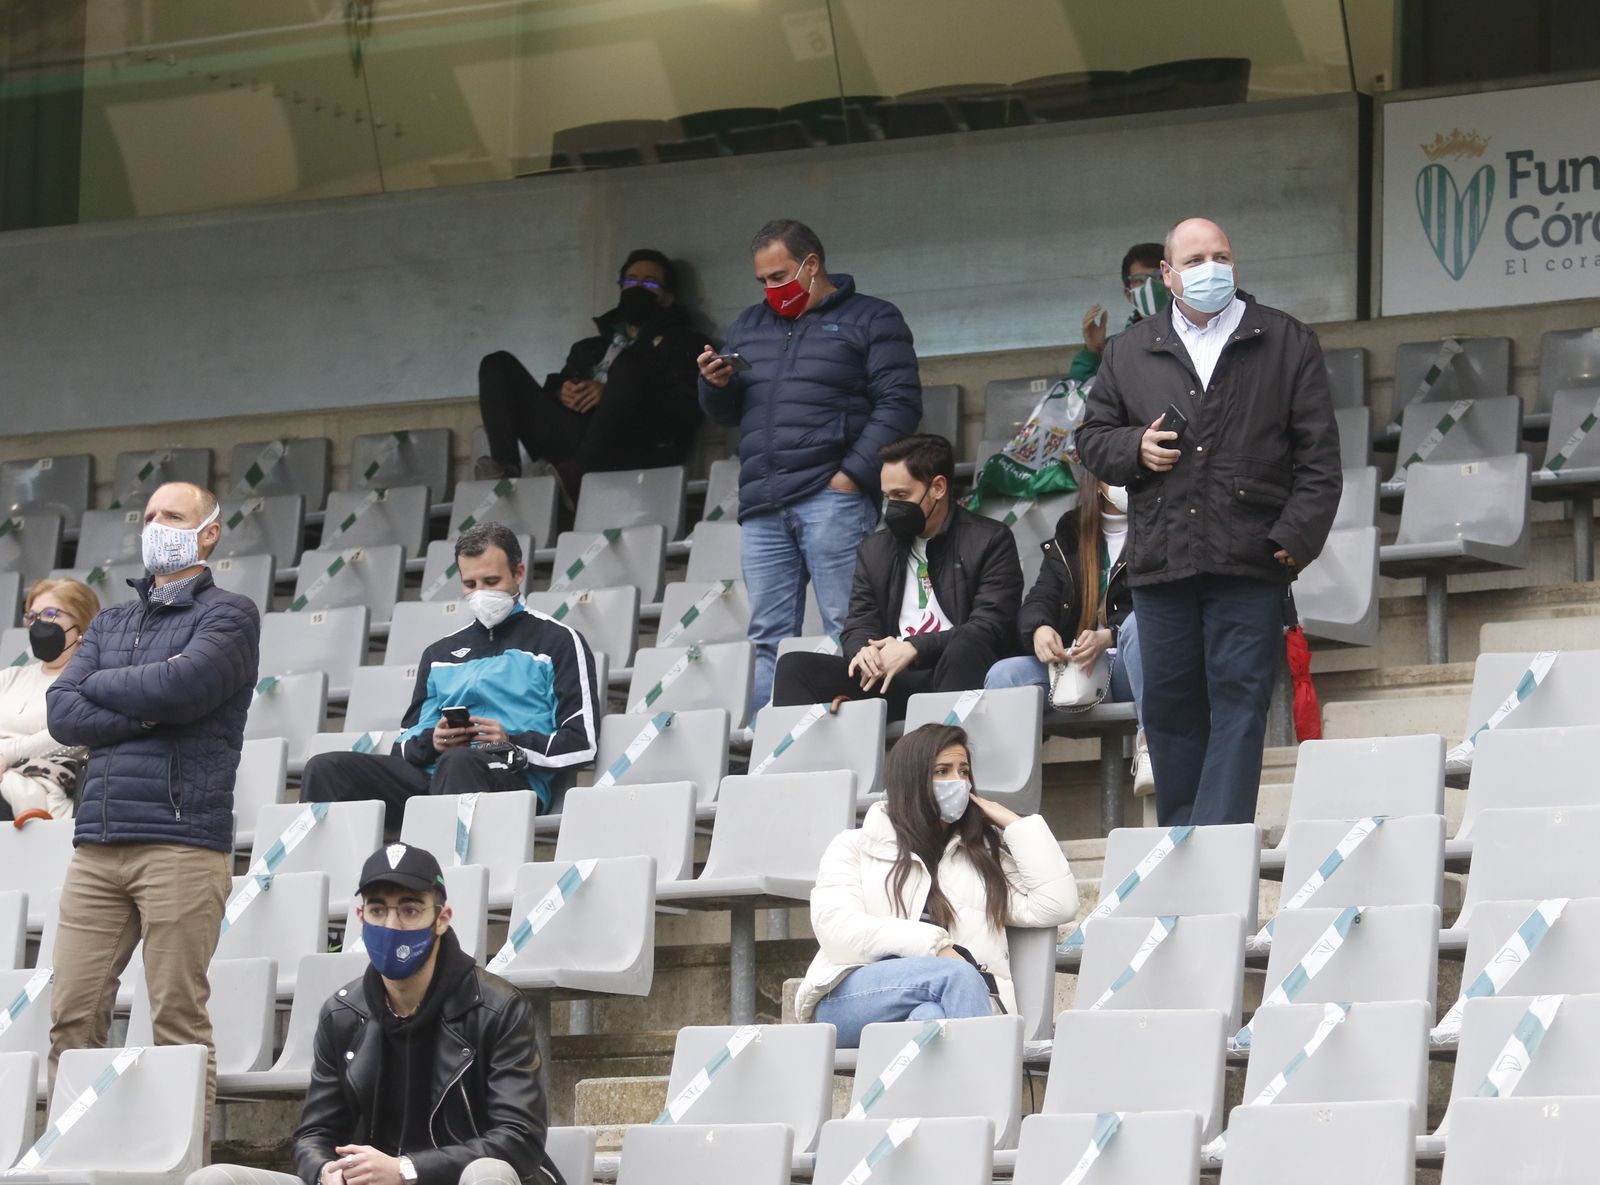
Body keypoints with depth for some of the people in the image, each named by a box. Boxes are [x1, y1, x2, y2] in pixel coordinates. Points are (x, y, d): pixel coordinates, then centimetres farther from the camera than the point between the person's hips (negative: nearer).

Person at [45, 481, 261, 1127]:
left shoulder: (228, 615, 5)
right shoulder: (109, 624, 22)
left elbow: (182, 685, -14)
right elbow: (62, 712, 8)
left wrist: (101, 685, 3)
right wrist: (143, 713, -6)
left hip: (181, 843, -5)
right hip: (97, 846, 5)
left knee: (178, 1019, -6)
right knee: (73, 1017, -1)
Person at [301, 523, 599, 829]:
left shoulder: (557, 641, 14)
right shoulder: (440, 652, 30)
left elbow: (581, 743, 3)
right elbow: (407, 743, 24)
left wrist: (511, 743, -10)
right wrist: (430, 743, 1)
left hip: (513, 777, -5)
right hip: (429, 775, 5)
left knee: (458, 762, -42)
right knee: (325, 769, -19)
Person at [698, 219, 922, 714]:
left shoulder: (871, 320, 6)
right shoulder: (750, 326, 23)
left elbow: (899, 403, -3)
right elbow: (725, 413, 27)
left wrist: (854, 473, -12)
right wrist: (717, 386, 3)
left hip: (831, 500, -5)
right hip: (761, 506, 5)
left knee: (847, 631, -8)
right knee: (767, 638, 1)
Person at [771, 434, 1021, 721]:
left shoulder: (990, 541, 3)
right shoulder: (874, 550, 19)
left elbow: (991, 628, -8)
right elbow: (858, 628, 15)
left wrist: (914, 648, -19)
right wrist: (865, 652, -12)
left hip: (955, 676, -4)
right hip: (891, 680, 4)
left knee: (965, 648, -38)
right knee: (795, 666, -16)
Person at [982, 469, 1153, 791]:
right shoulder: (1070, 533, 17)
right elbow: (1039, 600, 7)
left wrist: (1108, 638, -24)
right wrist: (1039, 629, -19)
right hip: (1073, 667, 3)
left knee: (1140, 621, -35)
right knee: (1004, 675, -23)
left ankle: (1150, 745, -40)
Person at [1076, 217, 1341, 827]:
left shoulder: (1287, 344, 8)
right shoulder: (1128, 352, 14)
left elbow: (1318, 455, 4)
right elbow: (1092, 438, 18)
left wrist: (1296, 537, -7)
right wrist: (1135, 449, -3)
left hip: (1249, 562, -3)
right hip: (1160, 562, 3)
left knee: (1240, 702, -8)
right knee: (1170, 708, 6)